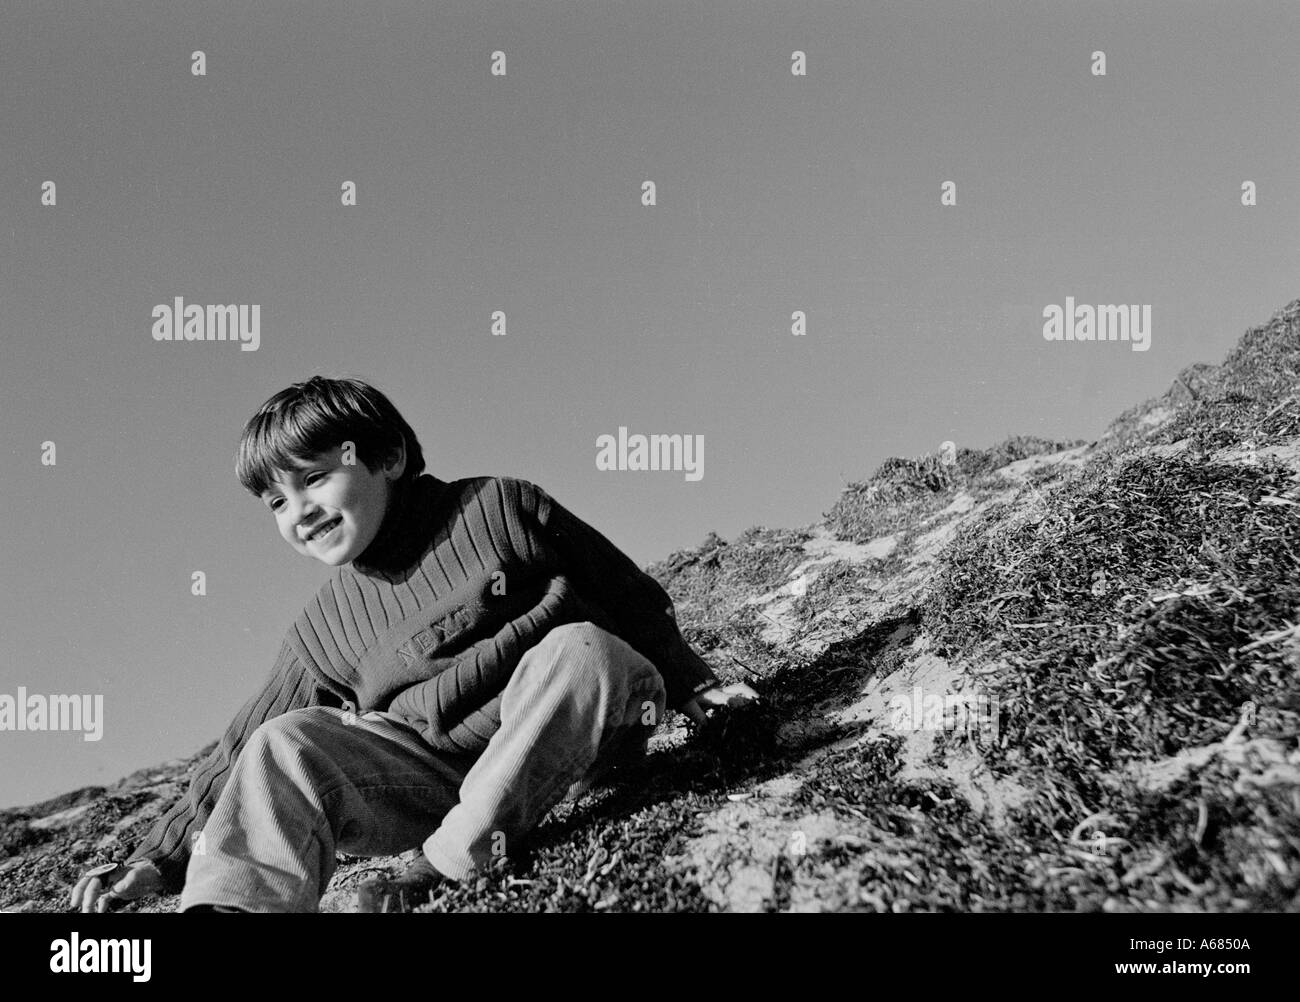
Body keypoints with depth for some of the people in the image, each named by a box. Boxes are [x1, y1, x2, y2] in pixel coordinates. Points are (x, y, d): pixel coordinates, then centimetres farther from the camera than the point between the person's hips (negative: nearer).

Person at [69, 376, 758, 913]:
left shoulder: (500, 509, -1)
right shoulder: (322, 633, 9)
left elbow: (631, 598, 6)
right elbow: (240, 750, 11)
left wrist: (689, 686, 5)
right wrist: (163, 858, 3)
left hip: (565, 744, -2)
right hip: (431, 773, 3)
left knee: (581, 650, -33)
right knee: (283, 746, -18)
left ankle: (446, 867, -34)